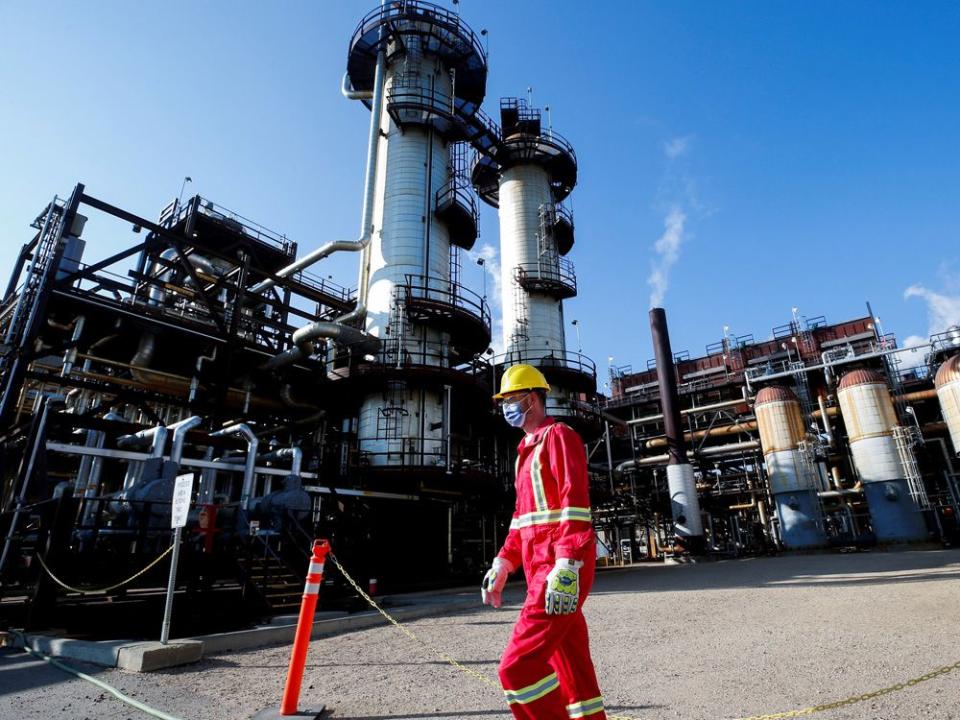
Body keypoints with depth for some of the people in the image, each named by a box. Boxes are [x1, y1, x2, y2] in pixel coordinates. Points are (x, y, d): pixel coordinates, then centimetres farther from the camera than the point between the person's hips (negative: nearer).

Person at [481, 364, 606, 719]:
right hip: (541, 571, 9)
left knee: (518, 667, -11)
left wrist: (565, 568, -26)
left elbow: (575, 504, -18)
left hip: (561, 571, -9)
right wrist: (503, 563, 19)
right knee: (572, 670, 13)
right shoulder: (527, 449, 22)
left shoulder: (558, 436, -6)